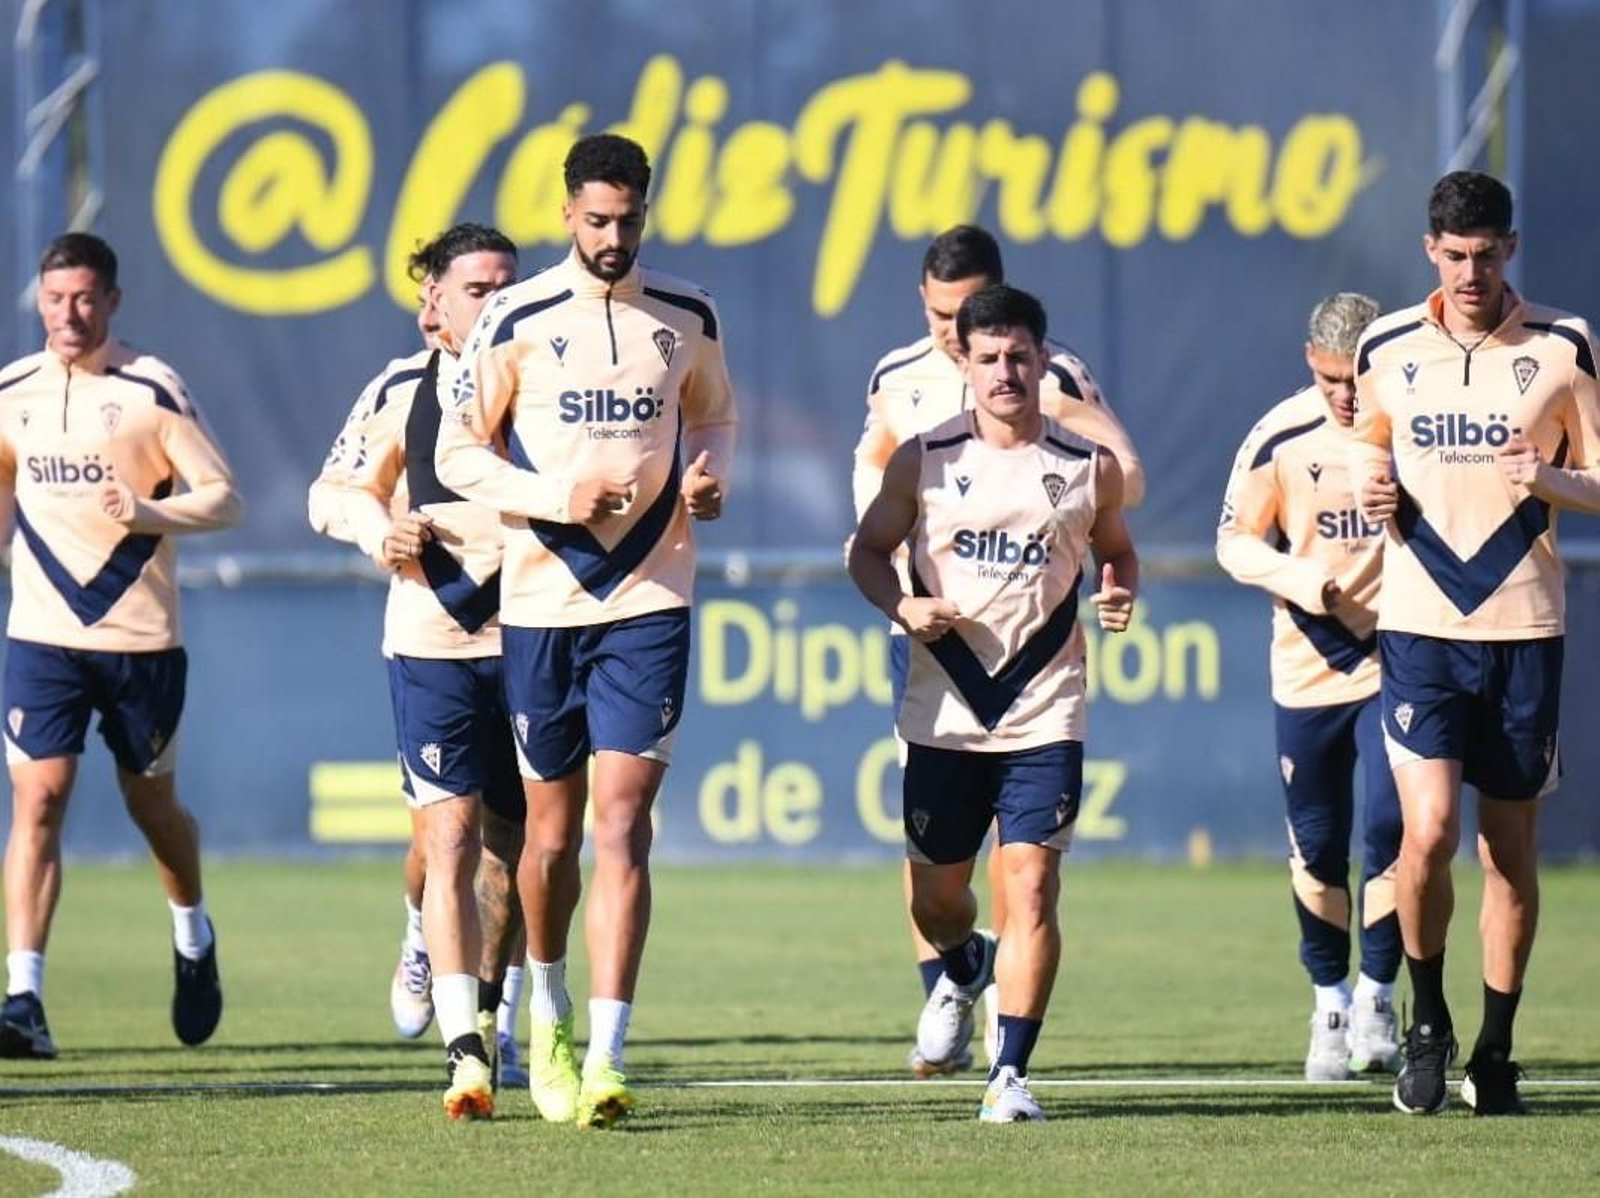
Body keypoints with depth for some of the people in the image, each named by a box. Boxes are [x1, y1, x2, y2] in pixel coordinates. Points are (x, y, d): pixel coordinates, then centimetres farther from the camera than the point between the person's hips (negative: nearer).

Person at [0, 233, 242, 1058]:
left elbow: (223, 498, -6)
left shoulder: (154, 391, -5)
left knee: (151, 802, 12)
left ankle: (193, 939, 42)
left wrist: (152, 513, -23)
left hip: (141, 636, -1)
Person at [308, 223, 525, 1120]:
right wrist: (381, 527, -10)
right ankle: (467, 1054, -15)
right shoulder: (402, 391, 3)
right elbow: (334, 494, 10)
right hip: (433, 641, -2)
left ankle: (484, 1003, 32)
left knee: (512, 845, 8)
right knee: (449, 837, -11)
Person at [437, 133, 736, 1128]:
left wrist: (711, 476, 0)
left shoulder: (688, 319, 5)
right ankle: (548, 1005, 36)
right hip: (542, 598, 0)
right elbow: (459, 452, 0)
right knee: (552, 832, 9)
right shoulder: (518, 320, -3)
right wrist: (556, 497, -15)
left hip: (650, 603, 0)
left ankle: (603, 1059, -17)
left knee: (623, 825, -11)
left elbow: (714, 415, 22)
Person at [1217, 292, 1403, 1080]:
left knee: (1392, 824, -12)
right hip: (1308, 666, 1)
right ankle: (1329, 1002, 23)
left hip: (1397, 659, -1)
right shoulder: (1280, 437, -6)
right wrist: (1298, 580, -17)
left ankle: (1376, 995, 4)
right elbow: (1234, 542, 1)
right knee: (1317, 845, 7)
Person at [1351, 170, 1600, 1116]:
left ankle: (1496, 1053, 17)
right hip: (1419, 621, 0)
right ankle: (1427, 1020, 10)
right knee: (1429, 831, -13)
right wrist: (1373, 487, -2)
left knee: (1512, 848, 5)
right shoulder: (1386, 348, 4)